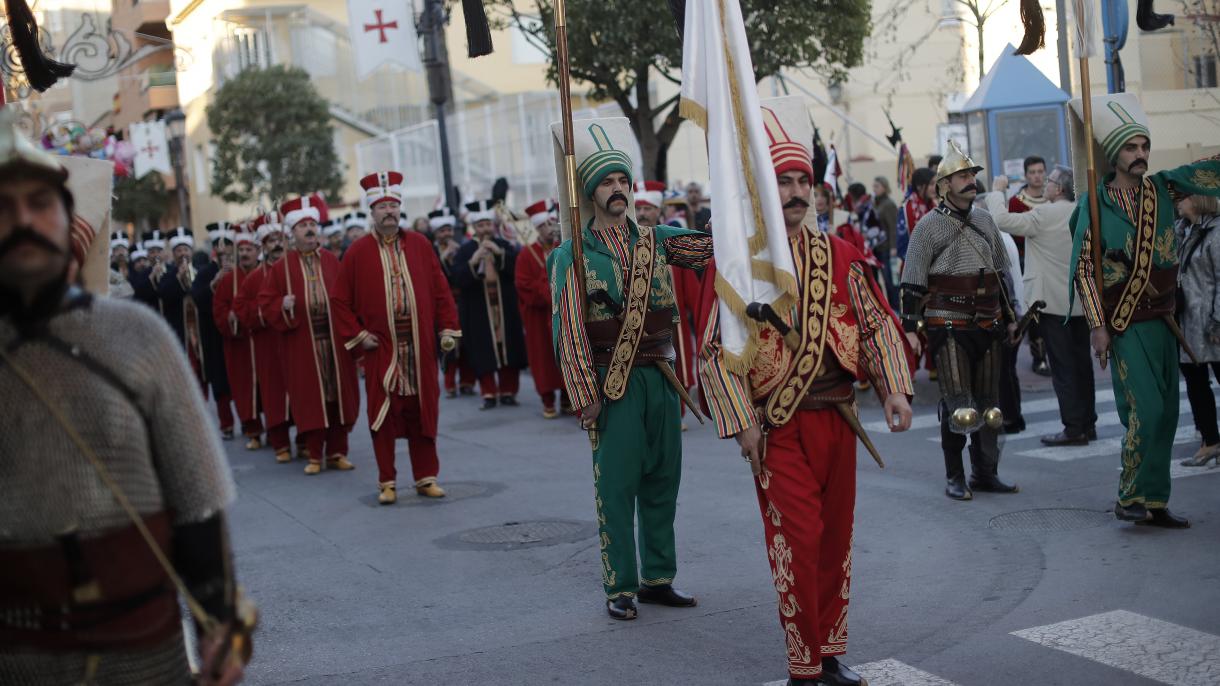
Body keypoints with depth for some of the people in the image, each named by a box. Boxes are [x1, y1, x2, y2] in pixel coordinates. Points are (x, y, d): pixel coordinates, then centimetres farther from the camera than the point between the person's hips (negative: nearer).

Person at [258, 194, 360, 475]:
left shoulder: (333, 261, 7)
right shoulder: (283, 266, 4)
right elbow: (265, 302, 4)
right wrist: (282, 306, -15)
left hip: (335, 339, 1)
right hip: (302, 343, -1)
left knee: (339, 394, 4)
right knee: (310, 398, 2)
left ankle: (337, 452, 14)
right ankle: (315, 454, 11)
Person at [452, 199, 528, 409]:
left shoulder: (505, 246, 7)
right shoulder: (465, 251, 0)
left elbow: (520, 267, -8)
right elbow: (458, 278, -12)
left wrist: (499, 253, -19)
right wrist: (473, 261, -26)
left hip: (506, 310, 2)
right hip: (479, 313, -2)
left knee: (508, 349, 4)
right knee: (484, 353, -3)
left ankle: (508, 391, 14)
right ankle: (489, 393, 4)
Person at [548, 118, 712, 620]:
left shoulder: (656, 240, 9)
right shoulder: (572, 255, -4)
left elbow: (710, 246, -1)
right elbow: (568, 329, -8)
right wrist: (586, 399, -12)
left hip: (661, 377, 5)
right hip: (612, 384, -5)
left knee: (662, 480, 11)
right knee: (616, 485, -1)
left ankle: (658, 577, 22)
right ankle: (620, 587, 9)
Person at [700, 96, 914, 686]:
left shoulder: (840, 255, 6)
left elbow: (877, 324, 10)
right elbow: (716, 349, -8)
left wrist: (894, 388, -2)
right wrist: (742, 422, -14)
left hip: (837, 420, 5)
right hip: (778, 428, -5)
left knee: (836, 537, 12)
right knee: (797, 542, -4)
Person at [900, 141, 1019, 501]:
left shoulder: (985, 220, 14)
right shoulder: (929, 225, -3)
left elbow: (1001, 272, 22)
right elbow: (912, 279, -5)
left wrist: (1010, 316, 21)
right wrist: (910, 326, -10)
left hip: (987, 325, 6)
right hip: (949, 326, -6)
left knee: (988, 402, 9)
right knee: (958, 403, -7)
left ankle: (985, 472, 19)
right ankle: (954, 477, 5)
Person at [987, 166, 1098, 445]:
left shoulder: (1045, 215, -15)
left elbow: (1002, 219, -14)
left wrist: (997, 191, -1)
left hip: (1053, 302, -7)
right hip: (1081, 300, 7)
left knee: (1062, 367, -4)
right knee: (1081, 363, 12)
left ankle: (1073, 428, -3)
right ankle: (1088, 424, 17)